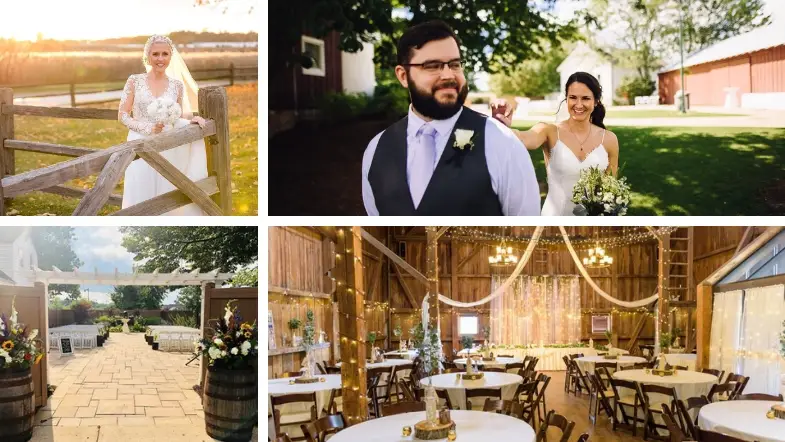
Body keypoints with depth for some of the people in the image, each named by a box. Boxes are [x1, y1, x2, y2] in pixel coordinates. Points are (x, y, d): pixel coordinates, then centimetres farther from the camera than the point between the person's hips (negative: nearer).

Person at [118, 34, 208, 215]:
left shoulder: (177, 85, 6)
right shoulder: (135, 81, 0)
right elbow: (122, 115, 0)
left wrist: (191, 120, -9)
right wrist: (147, 128, -14)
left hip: (167, 149, 2)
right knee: (140, 198, -4)